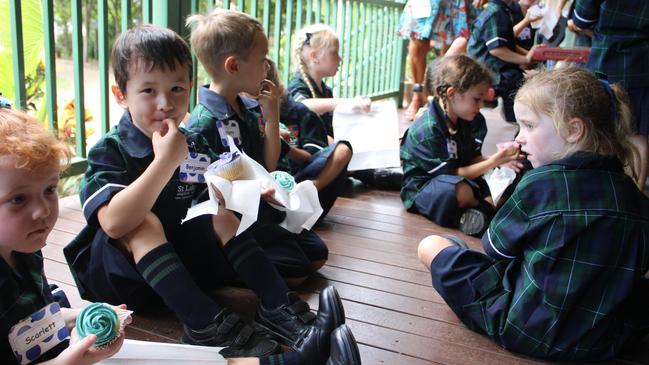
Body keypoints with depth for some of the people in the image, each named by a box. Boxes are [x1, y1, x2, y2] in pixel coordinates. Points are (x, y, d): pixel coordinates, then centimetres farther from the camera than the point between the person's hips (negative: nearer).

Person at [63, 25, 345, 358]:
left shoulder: (193, 146, 0)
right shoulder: (109, 151, -19)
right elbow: (114, 223, -36)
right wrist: (166, 161, -38)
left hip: (175, 257, 6)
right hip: (116, 273, -5)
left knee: (222, 216, -9)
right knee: (145, 224, -31)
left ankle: (277, 306, -18)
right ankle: (205, 323, -37)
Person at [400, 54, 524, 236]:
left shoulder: (464, 121, 4)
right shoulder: (428, 130, -24)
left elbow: (473, 158, 6)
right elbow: (451, 174, -22)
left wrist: (499, 161, -13)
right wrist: (491, 162, -20)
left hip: (462, 180, 8)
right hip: (422, 188, -8)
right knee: (460, 191, -38)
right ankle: (488, 205, -9)